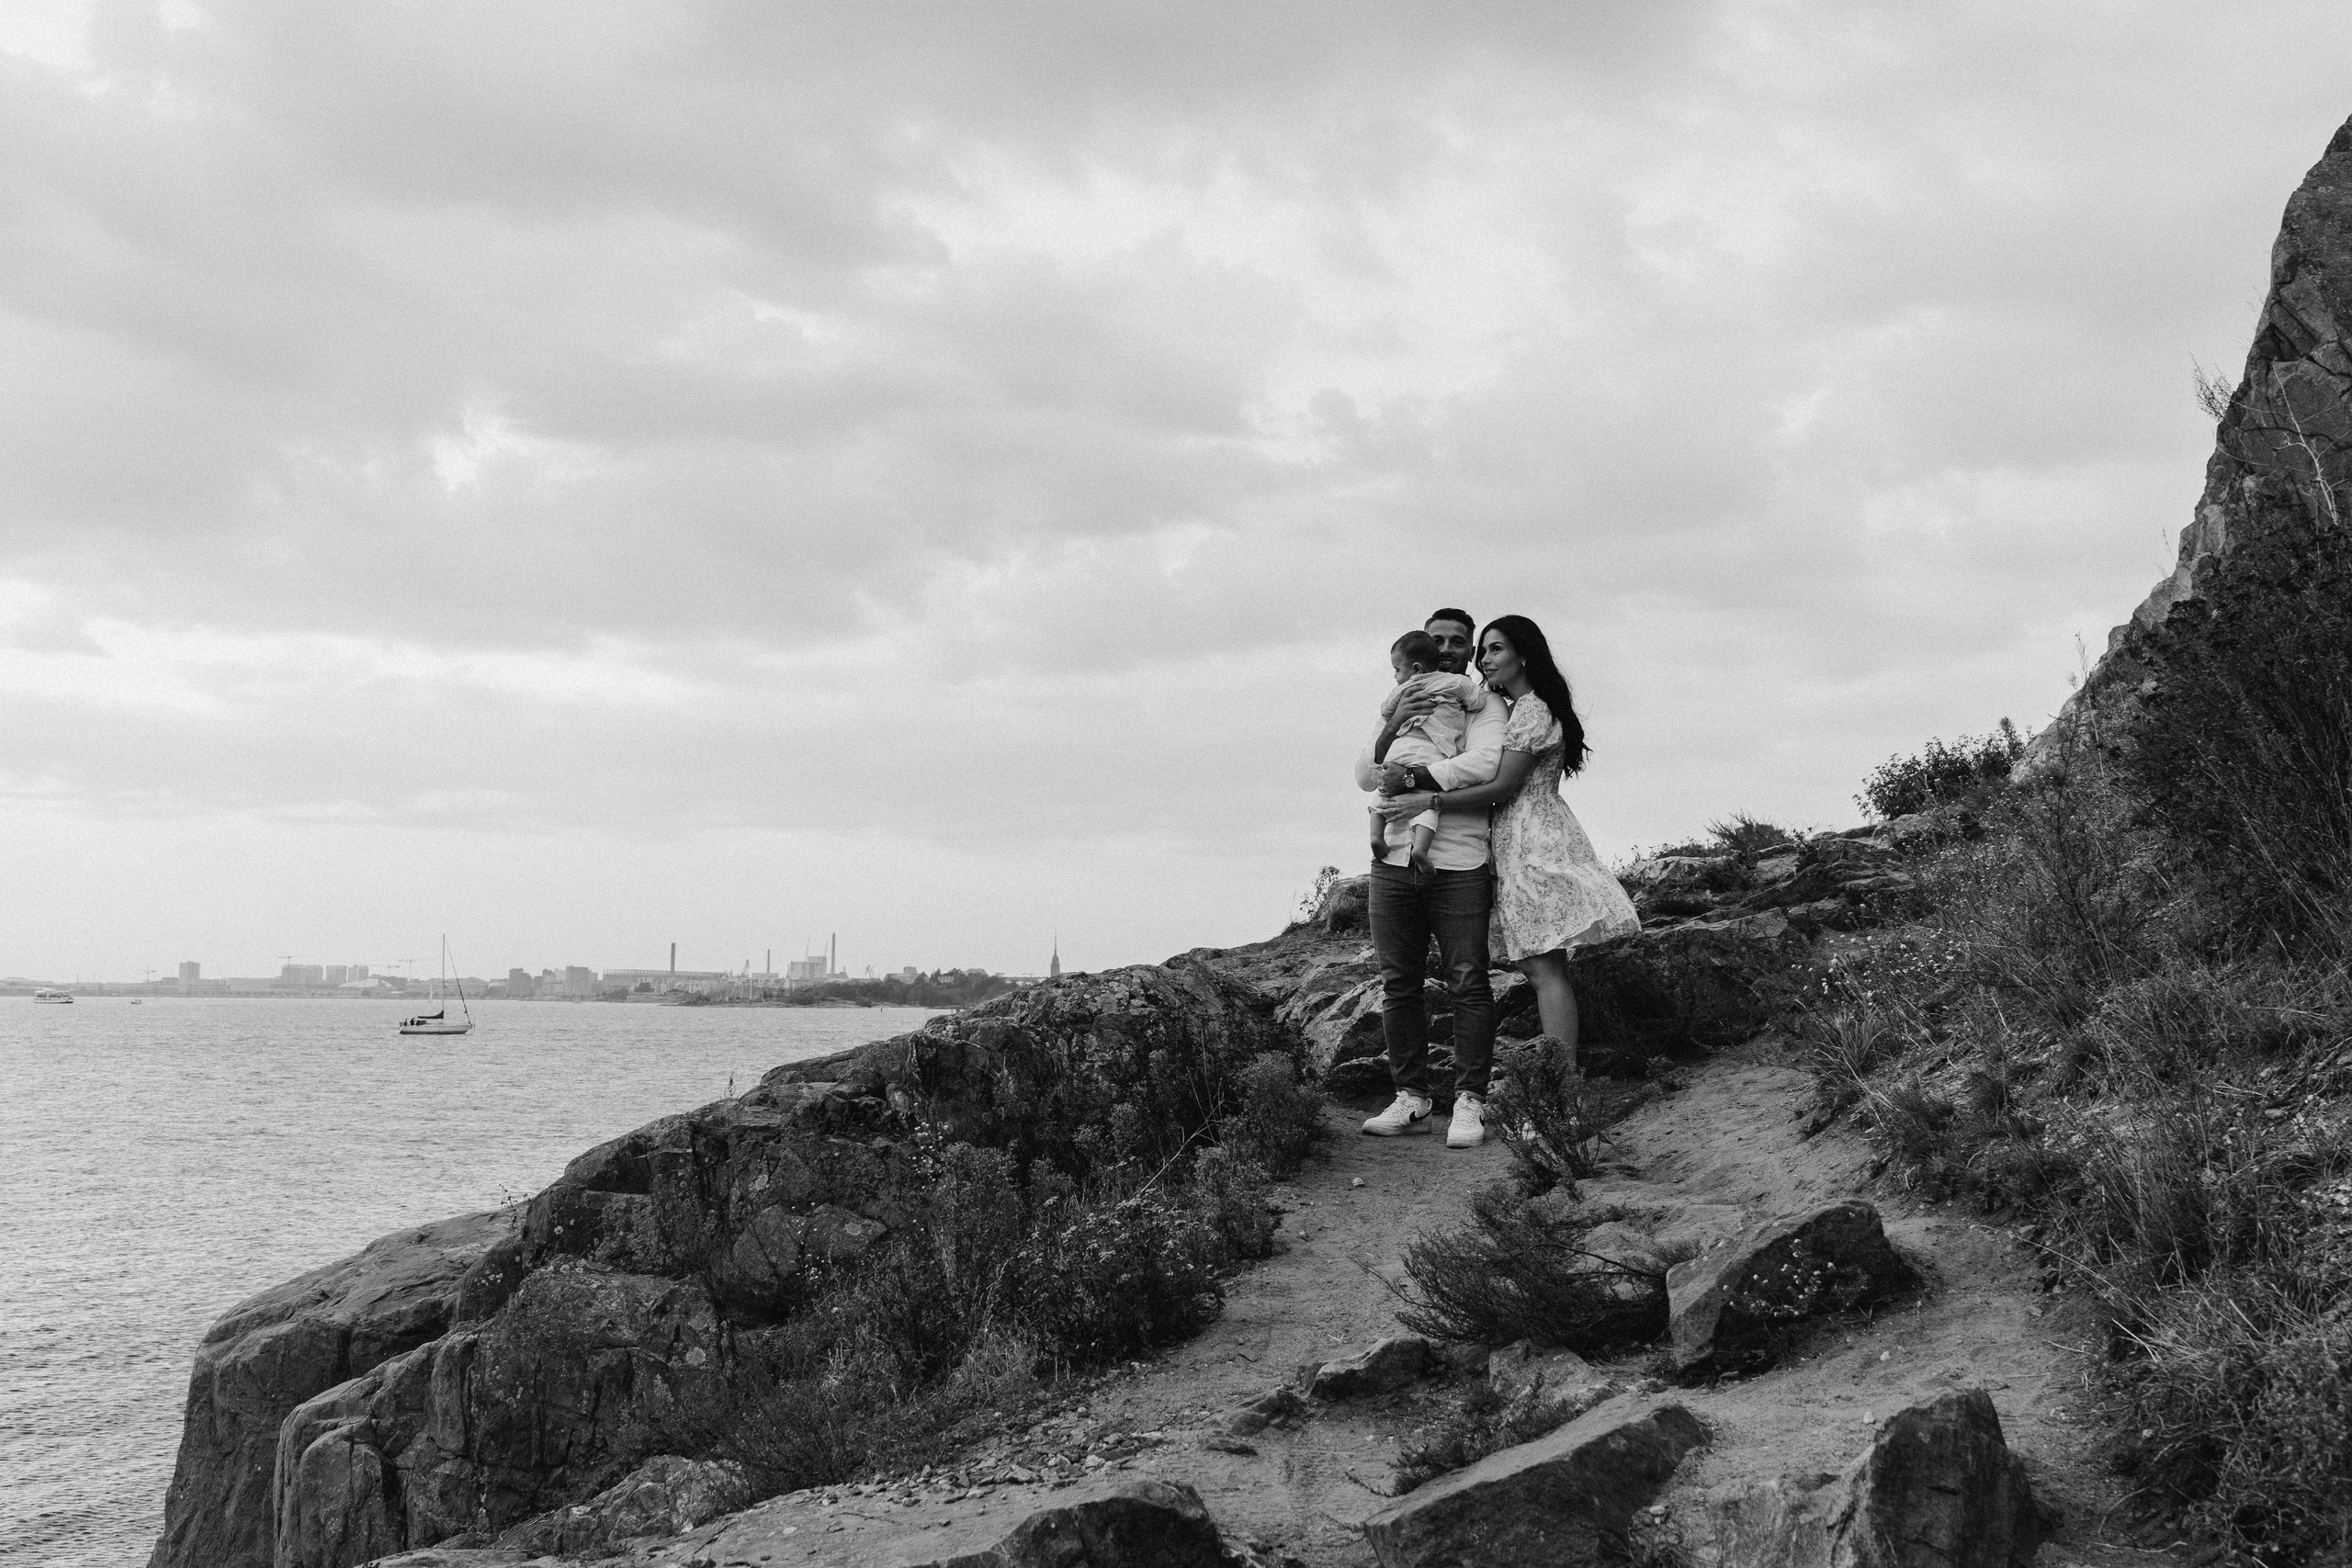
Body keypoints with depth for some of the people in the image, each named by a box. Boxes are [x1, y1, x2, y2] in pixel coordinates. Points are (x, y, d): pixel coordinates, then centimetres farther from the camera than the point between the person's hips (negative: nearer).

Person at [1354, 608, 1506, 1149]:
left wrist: (1412, 776, -18)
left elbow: (1484, 763, -13)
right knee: (1398, 983, 3)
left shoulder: (1482, 704, 6)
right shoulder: (1396, 708, 21)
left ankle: (1469, 1100, -3)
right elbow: (1365, 776, 10)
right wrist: (1391, 728, -7)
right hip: (1393, 863, 4)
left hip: (1459, 865, -4)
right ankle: (1411, 1098, 9)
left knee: (1467, 981, -6)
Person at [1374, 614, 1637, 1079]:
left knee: (1544, 967, -13)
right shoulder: (1519, 710, 21)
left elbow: (1503, 787, -16)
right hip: (1517, 843, 10)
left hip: (1534, 841, -10)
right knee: (1540, 967, 7)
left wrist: (1428, 801, -16)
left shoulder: (1531, 710, -9)